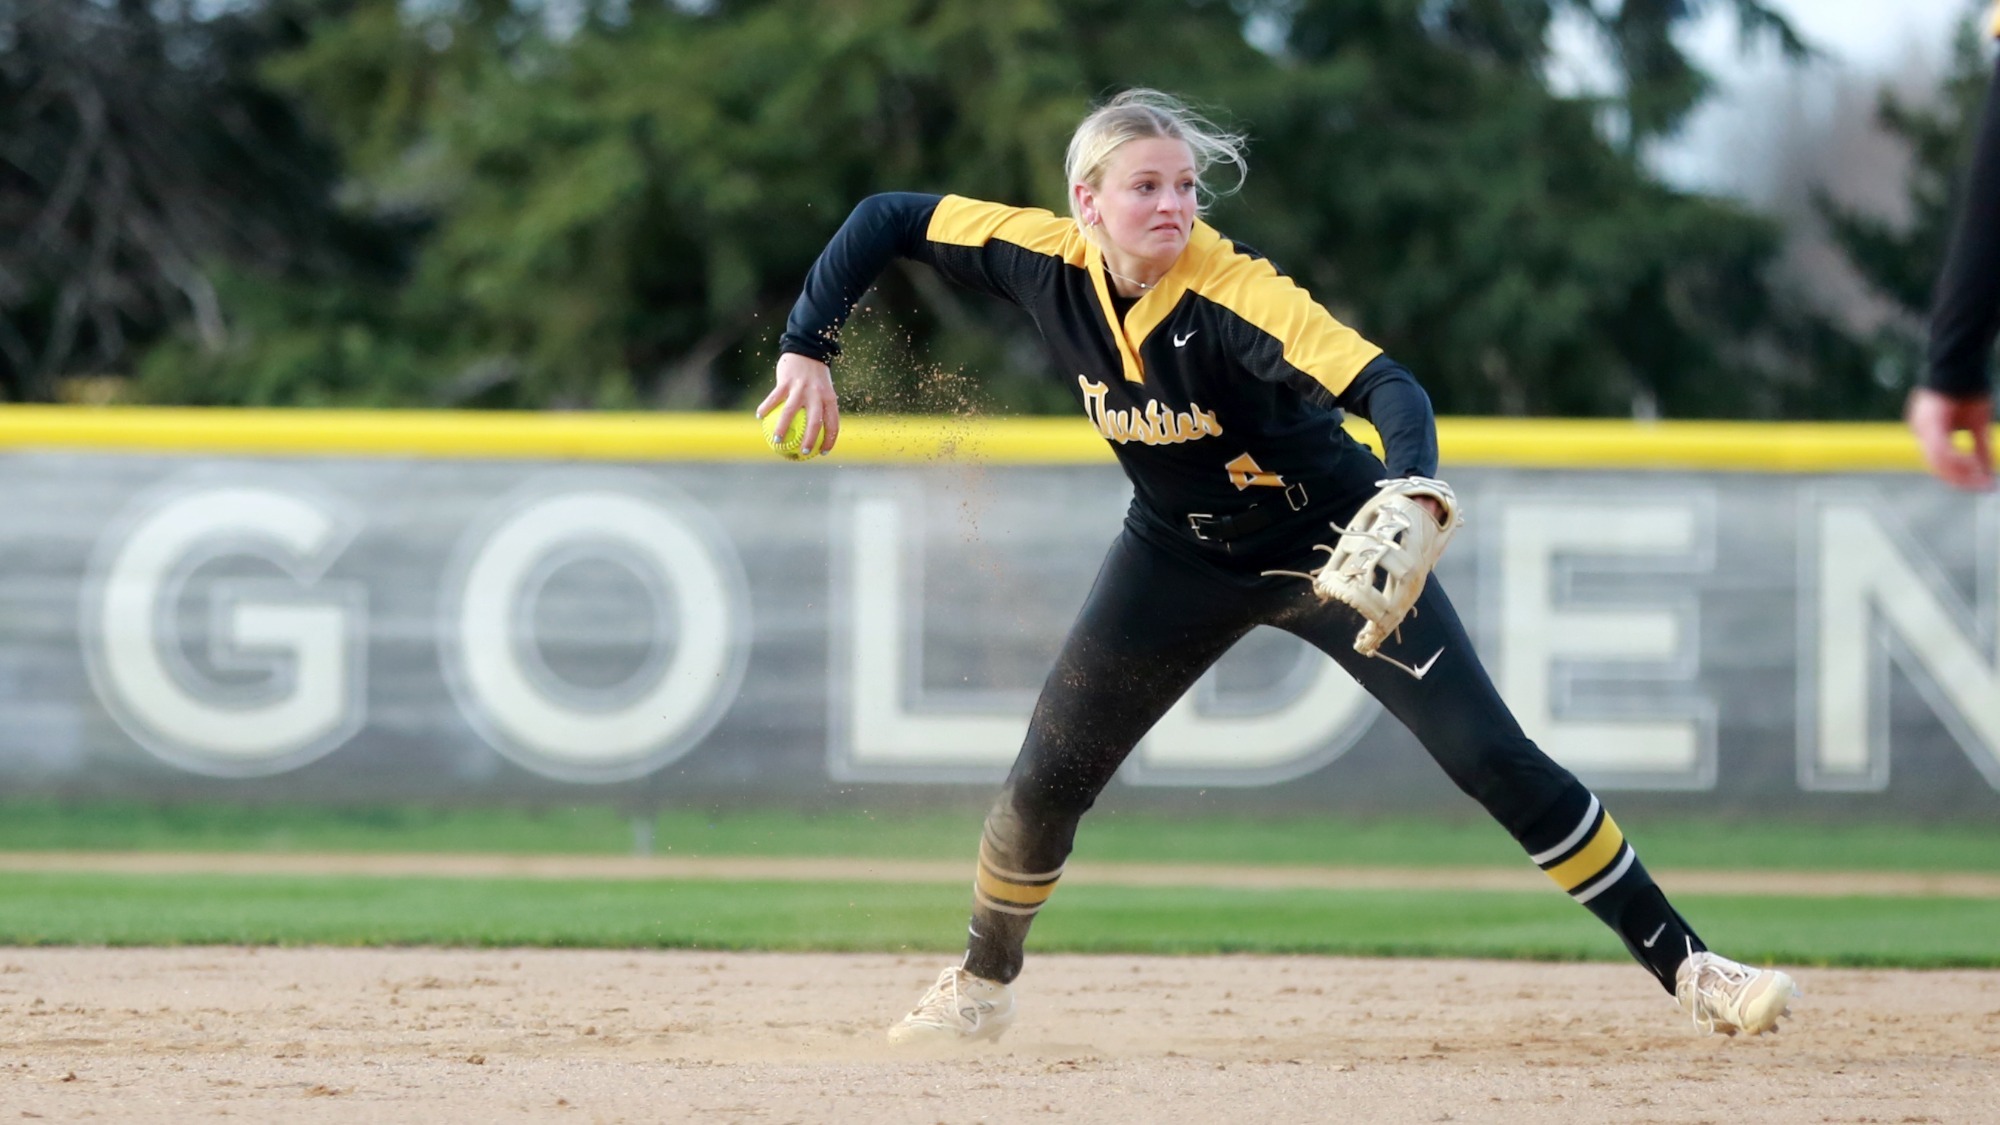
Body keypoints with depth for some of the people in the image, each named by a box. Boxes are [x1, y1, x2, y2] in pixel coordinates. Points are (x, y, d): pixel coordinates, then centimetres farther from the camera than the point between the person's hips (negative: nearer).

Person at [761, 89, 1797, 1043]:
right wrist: (807, 348, -15)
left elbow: (1387, 386, -45)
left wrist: (1407, 493, -65)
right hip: (1181, 557, 4)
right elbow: (886, 220, -6)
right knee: (1047, 781, 2)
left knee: (1494, 759, -11)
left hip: (1329, 541, -4)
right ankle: (983, 985, 28)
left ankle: (1684, 965, -5)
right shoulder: (1049, 260, -18)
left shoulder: (1233, 290, -32)